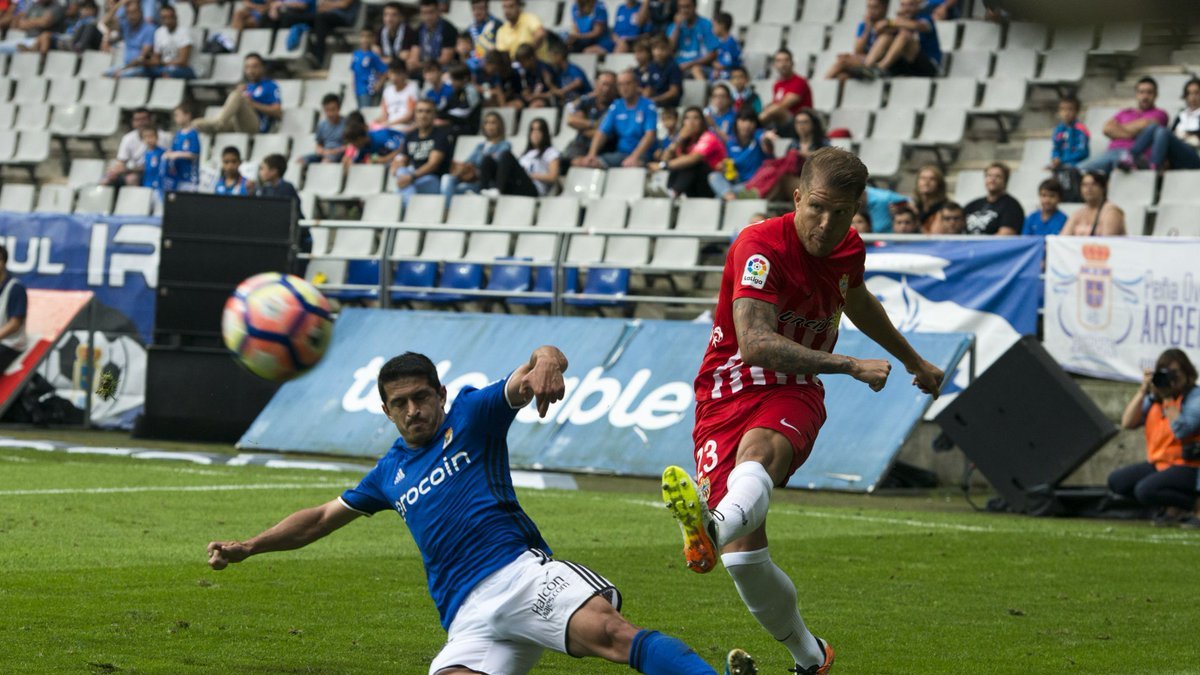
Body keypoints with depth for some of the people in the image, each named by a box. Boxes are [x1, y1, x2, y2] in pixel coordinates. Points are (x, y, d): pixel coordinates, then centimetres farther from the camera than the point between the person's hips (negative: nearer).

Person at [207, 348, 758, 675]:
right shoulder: (391, 473, 27)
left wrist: (546, 363, -31)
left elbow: (523, 383, -6)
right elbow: (323, 517, 39)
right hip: (469, 616, 4)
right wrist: (247, 548, 35)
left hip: (519, 571, -4)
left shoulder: (471, 416, 11)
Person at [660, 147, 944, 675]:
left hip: (793, 396, 2)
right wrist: (851, 366, -33)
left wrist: (913, 362, 47)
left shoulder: (848, 250, 5)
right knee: (745, 557, -13)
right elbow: (756, 343, -29)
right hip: (727, 394, -2)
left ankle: (714, 529, -70)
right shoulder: (761, 247, -15)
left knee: (760, 447, -37)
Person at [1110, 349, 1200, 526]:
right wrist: (1142, 391, -8)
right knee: (1116, 481, -1)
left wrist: (1169, 398, -20)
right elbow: (1127, 423, -1)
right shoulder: (1154, 399, 8)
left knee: (1145, 490, -29)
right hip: (1158, 463, 8)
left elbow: (1180, 430, -27)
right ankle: (1170, 506, 2)